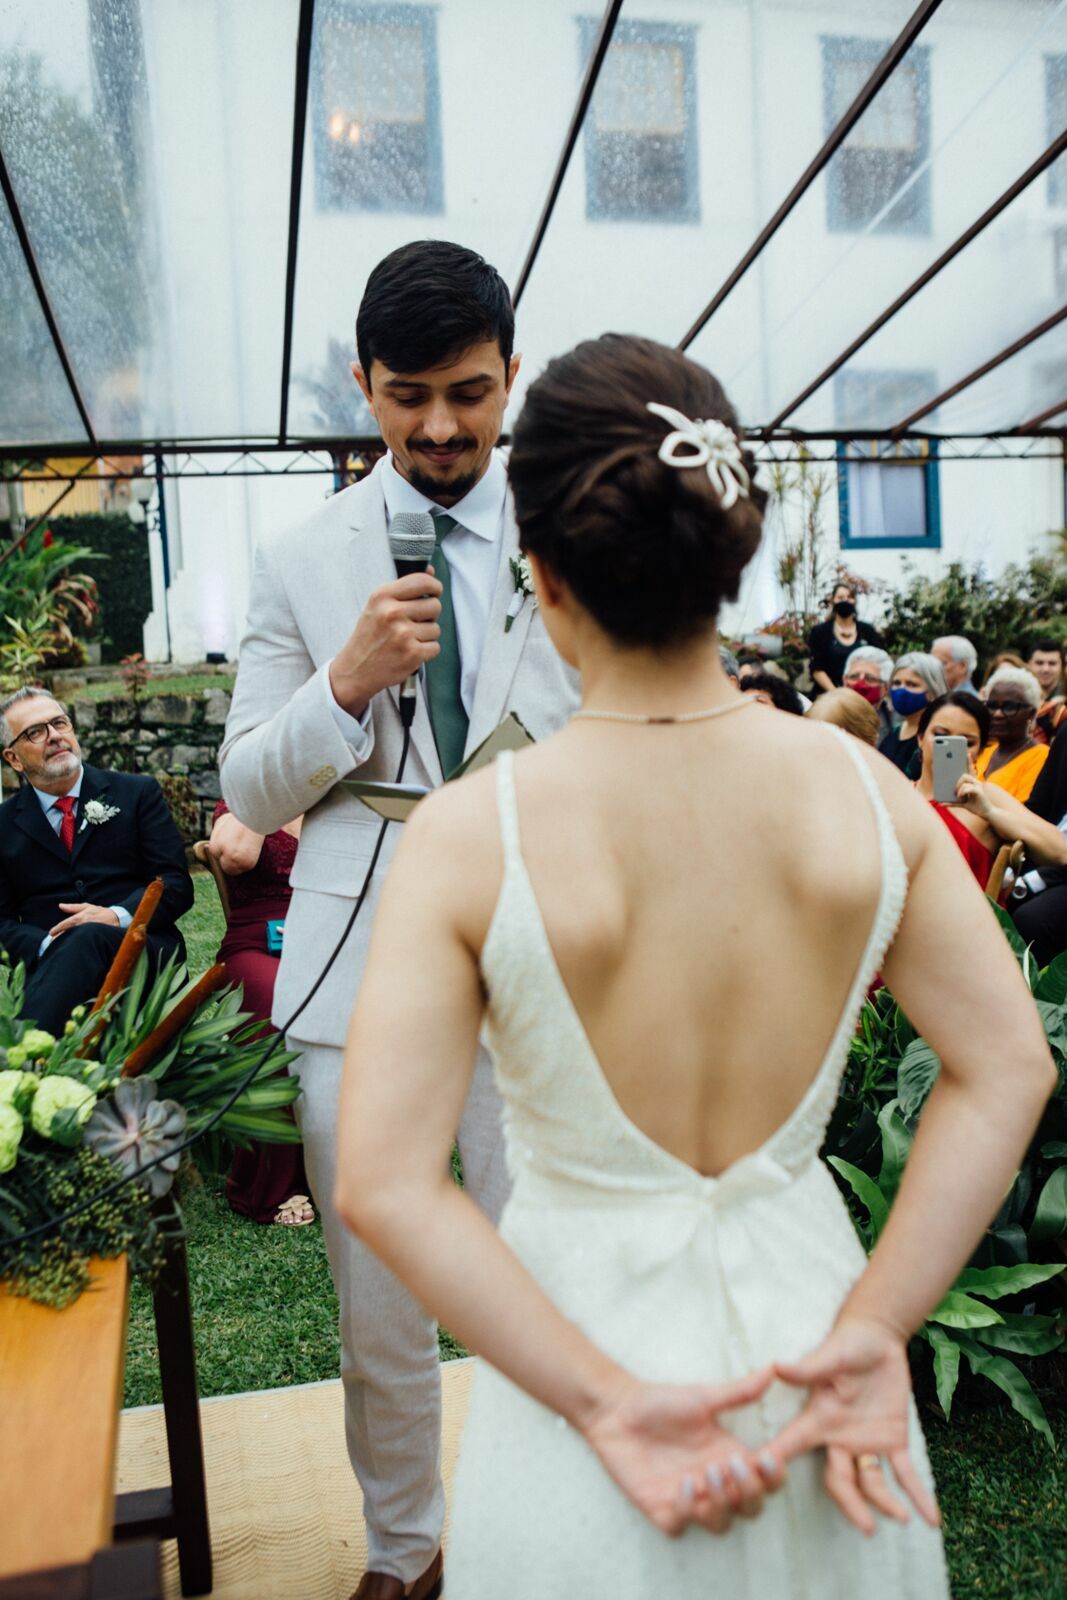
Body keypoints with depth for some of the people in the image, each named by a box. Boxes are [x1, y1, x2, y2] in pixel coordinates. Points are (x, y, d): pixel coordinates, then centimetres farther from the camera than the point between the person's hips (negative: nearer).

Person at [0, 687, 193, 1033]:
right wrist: (48, 947, -12)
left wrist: (119, 917, -14)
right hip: (49, 965, 0)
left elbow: (177, 882, 6)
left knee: (89, 936, -36)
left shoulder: (138, 793, 13)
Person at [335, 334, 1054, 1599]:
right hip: (803, 1299, 3)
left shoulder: (464, 837, -21)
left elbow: (385, 1186, -23)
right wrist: (874, 1327, -8)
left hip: (579, 1327, -2)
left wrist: (603, 1399, -16)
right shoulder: (864, 790, -13)